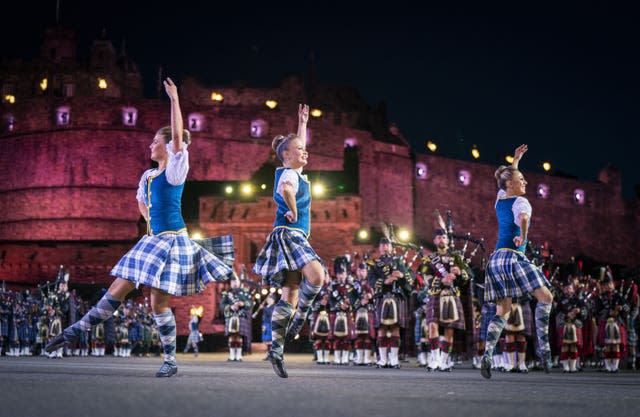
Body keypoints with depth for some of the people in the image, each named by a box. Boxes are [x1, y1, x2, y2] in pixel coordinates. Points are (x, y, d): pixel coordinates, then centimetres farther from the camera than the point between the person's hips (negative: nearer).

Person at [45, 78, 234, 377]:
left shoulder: (176, 170, -6)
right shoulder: (148, 176, 14)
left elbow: (178, 136, -20)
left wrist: (174, 100, -21)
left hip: (172, 240, -7)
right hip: (153, 239, 7)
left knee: (159, 302, -7)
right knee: (118, 290, 8)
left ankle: (170, 361, 4)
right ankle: (75, 332, 12)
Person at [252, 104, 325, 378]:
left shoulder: (291, 172, 18)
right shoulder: (289, 175, -10)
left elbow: (299, 147, 37)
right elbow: (285, 190, -35)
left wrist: (303, 122, 39)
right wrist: (293, 211, -20)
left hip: (296, 238, 10)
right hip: (288, 234, -10)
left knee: (291, 293, 2)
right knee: (316, 274, -29)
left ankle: (276, 348, -1)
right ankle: (300, 318, -16)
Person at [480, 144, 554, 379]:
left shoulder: (499, 200, 18)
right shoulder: (520, 202, -4)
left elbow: (507, 177, 39)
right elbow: (523, 218, -29)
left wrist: (516, 160, 45)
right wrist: (523, 236, -30)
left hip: (495, 259, 8)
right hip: (513, 257, -8)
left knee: (502, 311, 5)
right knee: (545, 297, 0)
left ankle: (487, 354, -10)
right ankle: (543, 346, -8)